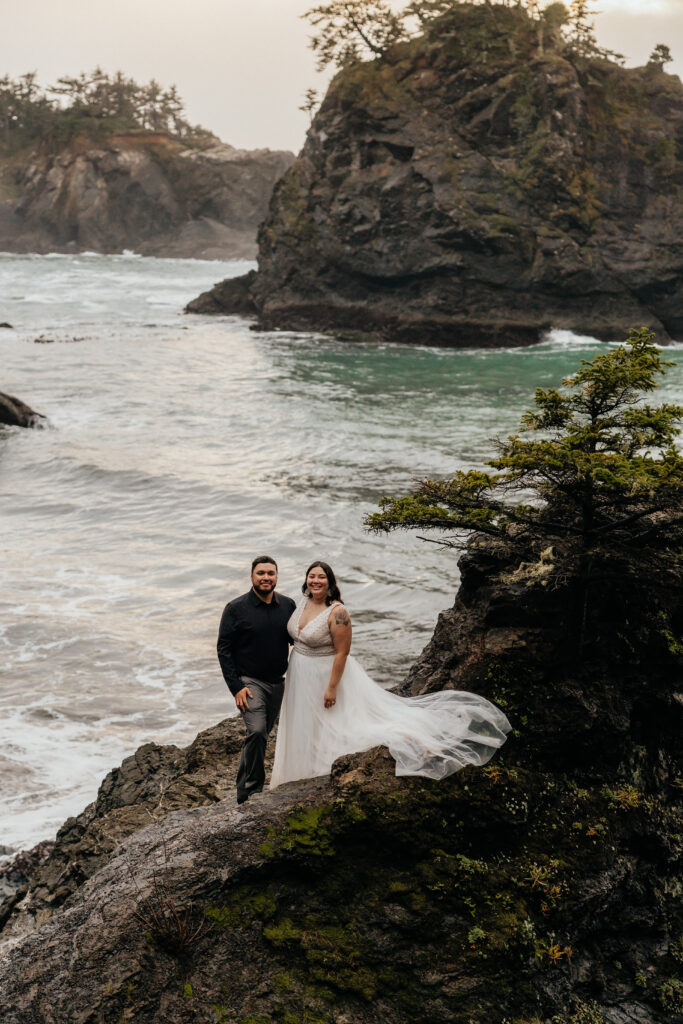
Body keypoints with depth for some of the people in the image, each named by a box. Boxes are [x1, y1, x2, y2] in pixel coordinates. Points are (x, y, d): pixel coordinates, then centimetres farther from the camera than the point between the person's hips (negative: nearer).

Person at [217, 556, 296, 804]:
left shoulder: (288, 605, 1)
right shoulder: (236, 608, -10)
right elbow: (224, 649, -8)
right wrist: (236, 687, -14)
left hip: (278, 682, 5)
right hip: (249, 681, -5)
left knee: (262, 734, 14)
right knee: (256, 732, -21)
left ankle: (247, 786, 29)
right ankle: (249, 793, -14)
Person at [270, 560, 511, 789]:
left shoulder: (337, 613, -24)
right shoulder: (303, 602, -1)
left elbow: (342, 652, -23)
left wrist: (332, 687, -23)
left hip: (329, 673, -8)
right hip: (302, 676, 8)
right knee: (308, 729, 22)